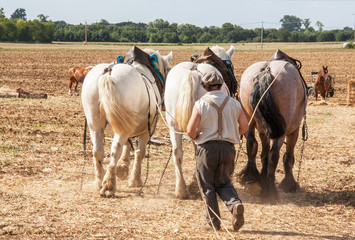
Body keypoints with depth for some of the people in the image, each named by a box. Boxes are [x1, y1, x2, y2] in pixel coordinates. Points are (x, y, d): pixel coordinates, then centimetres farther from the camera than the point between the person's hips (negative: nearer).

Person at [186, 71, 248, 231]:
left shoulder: (201, 104, -8)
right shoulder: (233, 103, 3)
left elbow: (190, 130, -13)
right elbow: (244, 126, 7)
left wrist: (196, 137, 9)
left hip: (207, 148, -3)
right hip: (228, 147, 3)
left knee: (207, 186, 7)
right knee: (223, 182, 16)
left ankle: (213, 222, 8)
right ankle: (235, 204, -13)